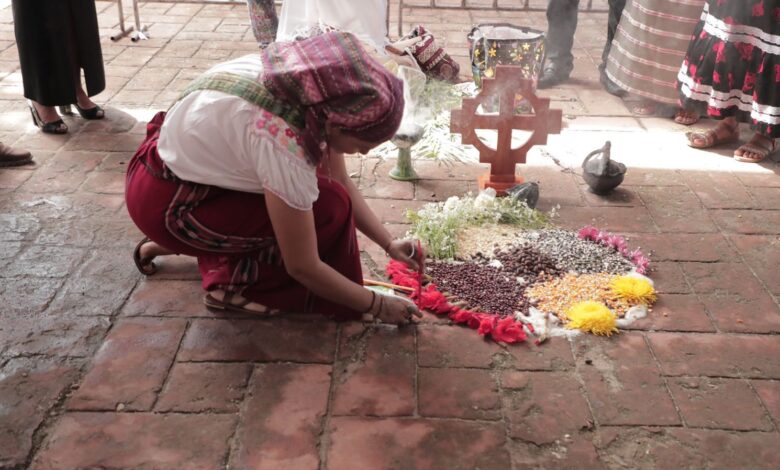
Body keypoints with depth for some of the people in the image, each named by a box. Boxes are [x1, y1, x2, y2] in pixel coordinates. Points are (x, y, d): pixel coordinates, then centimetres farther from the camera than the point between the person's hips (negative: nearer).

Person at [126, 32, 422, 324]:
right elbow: (303, 267, -24)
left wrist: (389, 244, -1)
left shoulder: (319, 89, -12)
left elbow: (343, 184, 2)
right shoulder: (284, 140, -35)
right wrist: (378, 306, -13)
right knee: (327, 209, -15)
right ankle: (234, 285, 3)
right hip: (166, 204, -8)